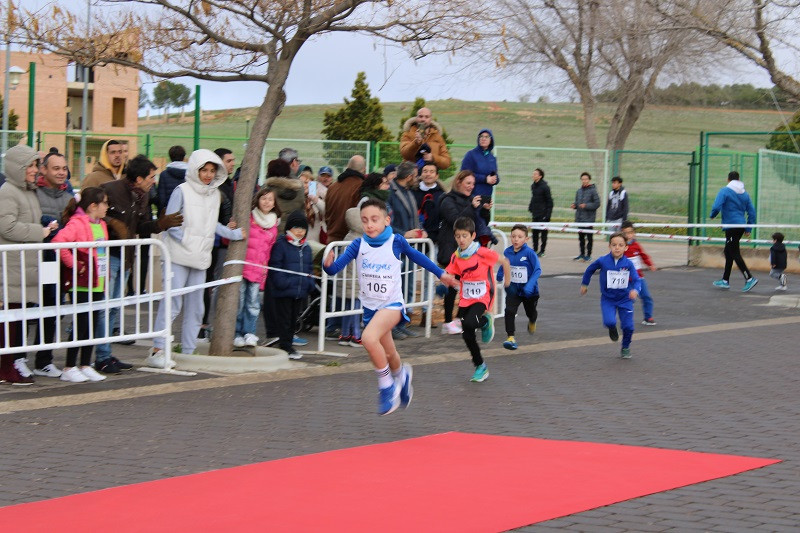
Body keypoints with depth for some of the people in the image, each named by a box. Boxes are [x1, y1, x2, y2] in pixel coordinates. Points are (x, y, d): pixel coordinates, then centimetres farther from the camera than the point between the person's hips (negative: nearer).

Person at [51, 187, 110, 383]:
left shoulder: (101, 224, 14)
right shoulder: (77, 224, -15)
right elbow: (58, 242, -29)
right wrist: (74, 264, -22)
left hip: (99, 285, 8)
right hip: (83, 285, -8)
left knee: (93, 325, 10)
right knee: (82, 325, -5)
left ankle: (86, 366, 18)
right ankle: (69, 369, 3)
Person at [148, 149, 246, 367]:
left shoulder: (214, 194, 12)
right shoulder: (182, 191, -6)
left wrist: (234, 233, 12)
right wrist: (186, 240, -12)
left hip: (200, 258, 7)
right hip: (179, 256, -7)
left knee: (195, 306, 9)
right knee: (172, 302, -12)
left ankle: (188, 351, 16)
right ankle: (157, 350, -11)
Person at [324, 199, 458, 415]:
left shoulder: (396, 242, -12)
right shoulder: (358, 245, -9)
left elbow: (417, 257, 6)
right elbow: (336, 266, -18)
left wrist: (441, 273, 17)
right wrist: (328, 264, -41)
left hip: (392, 304, -4)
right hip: (370, 306, 4)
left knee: (369, 338, -31)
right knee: (388, 355, 21)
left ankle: (387, 386, -13)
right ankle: (402, 374, 56)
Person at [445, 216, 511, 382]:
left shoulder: (482, 253, -15)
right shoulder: (456, 256, 0)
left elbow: (504, 261, -4)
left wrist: (507, 280, 7)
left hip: (482, 298, -5)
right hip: (465, 299, 5)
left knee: (469, 323, -31)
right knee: (467, 335, 3)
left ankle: (486, 321, 5)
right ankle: (480, 367, 21)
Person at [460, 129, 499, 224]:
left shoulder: (492, 158, 15)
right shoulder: (471, 155, -3)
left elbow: (496, 177, 20)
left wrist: (494, 179, -6)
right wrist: (485, 179, -14)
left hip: (487, 198, 6)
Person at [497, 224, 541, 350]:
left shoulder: (529, 253, -22)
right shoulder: (507, 252, -7)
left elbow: (538, 270, -23)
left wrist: (530, 285, -35)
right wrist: (500, 274, -1)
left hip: (529, 291, -2)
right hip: (513, 289, 2)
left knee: (530, 312, 22)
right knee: (509, 311, -19)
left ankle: (532, 322, 58)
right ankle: (510, 337, -12)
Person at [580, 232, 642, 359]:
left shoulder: (628, 264, -12)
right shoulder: (603, 261, -12)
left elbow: (636, 280, -14)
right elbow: (590, 269, 8)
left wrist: (635, 290, -35)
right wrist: (584, 284, 18)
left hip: (625, 299, 1)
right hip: (608, 299, -1)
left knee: (628, 326, -4)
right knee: (609, 321, -22)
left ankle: (625, 348, 25)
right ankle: (613, 330, 18)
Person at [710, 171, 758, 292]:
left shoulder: (725, 191, -7)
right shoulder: (744, 193, 12)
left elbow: (716, 207, -19)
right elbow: (752, 212, 12)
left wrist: (712, 216, 3)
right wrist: (748, 229, 18)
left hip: (731, 226, -7)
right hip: (741, 226, 7)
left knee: (734, 253, -7)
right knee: (728, 252, 17)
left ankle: (749, 278, -17)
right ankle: (725, 280, 21)